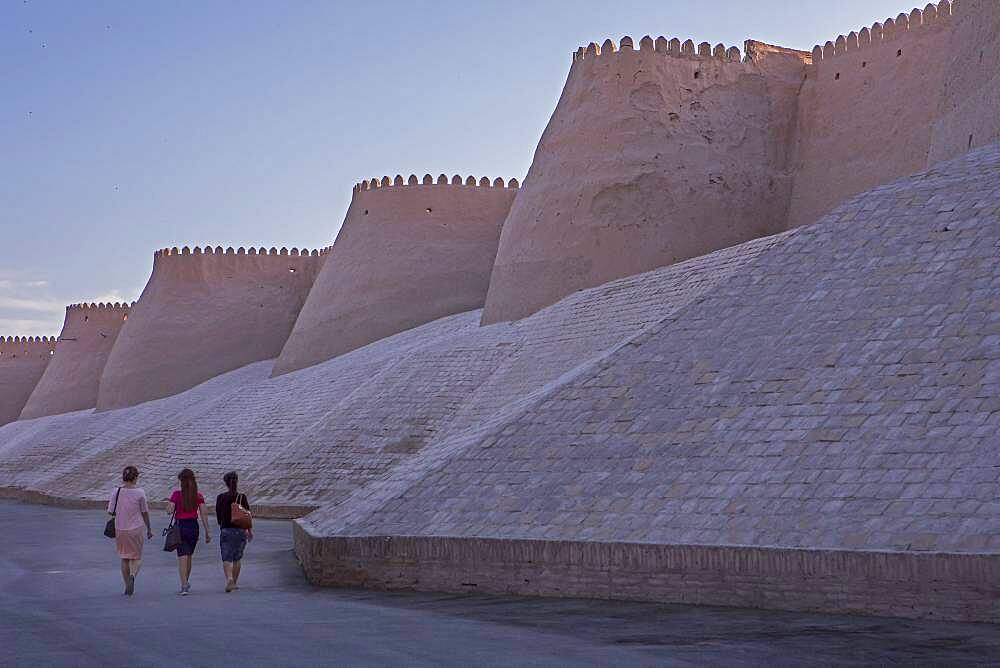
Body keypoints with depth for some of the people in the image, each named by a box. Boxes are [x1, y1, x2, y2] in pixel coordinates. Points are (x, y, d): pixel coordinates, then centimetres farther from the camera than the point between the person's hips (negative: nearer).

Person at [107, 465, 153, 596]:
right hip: (137, 529, -2)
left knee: (124, 558, 15)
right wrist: (149, 529, 10)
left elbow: (110, 512, -3)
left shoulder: (116, 492, -5)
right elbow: (145, 512, -2)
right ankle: (132, 575, -19)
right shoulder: (139, 492, -8)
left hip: (120, 530, 2)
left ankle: (128, 586, 17)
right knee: (137, 557, 11)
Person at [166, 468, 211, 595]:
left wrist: (169, 503, 10)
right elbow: (203, 515, -3)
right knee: (189, 556, 19)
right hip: (193, 526, 3)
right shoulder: (198, 496, -1)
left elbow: (169, 511, -11)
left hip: (180, 526, -3)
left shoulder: (177, 494, -7)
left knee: (182, 557, -2)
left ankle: (184, 585, -13)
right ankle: (186, 583, 31)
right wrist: (207, 532, 0)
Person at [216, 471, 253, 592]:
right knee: (237, 558, 17)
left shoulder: (220, 498, -3)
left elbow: (218, 516, 5)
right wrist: (250, 531, 12)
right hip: (240, 531, 1)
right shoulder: (242, 497, -5)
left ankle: (229, 579, -24)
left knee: (226, 558, -2)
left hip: (226, 531, -1)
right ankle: (235, 581, 24)